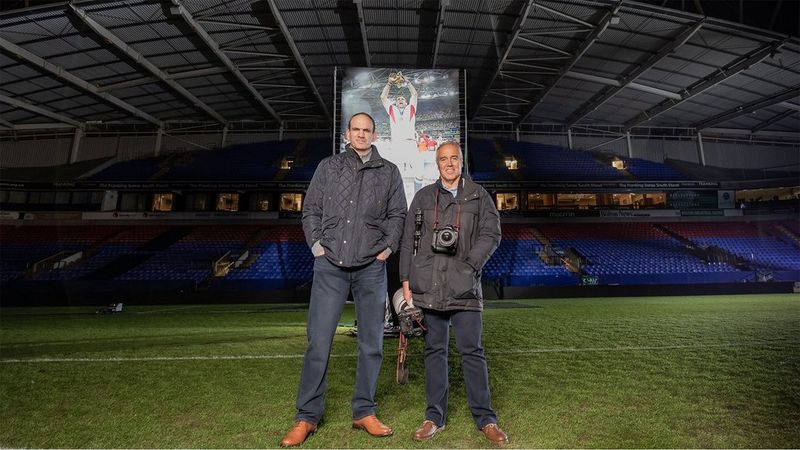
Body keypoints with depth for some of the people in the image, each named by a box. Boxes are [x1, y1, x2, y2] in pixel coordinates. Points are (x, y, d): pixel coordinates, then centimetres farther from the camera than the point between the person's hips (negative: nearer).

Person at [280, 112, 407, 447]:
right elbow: (311, 209, 10)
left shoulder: (388, 172, 12)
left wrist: (388, 247, -1)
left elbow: (397, 214, 11)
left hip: (371, 268, 1)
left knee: (371, 342, 7)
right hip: (330, 266, 0)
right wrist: (316, 244, -1)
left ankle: (364, 412, 23)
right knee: (318, 340, 0)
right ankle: (307, 416, 15)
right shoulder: (328, 167, 12)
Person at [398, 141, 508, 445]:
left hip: (464, 286, -1)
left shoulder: (479, 196, 10)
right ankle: (435, 417, 22)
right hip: (428, 285, 1)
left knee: (472, 350, 2)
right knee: (435, 350, 10)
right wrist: (406, 280, 3)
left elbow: (491, 234, 2)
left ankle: (485, 418, 18)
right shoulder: (424, 196, 12)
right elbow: (408, 241, 9)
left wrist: (469, 266, -10)